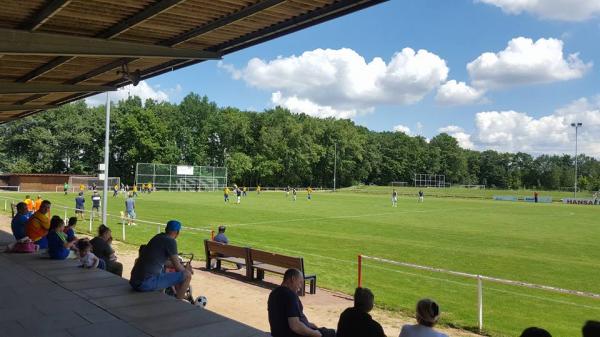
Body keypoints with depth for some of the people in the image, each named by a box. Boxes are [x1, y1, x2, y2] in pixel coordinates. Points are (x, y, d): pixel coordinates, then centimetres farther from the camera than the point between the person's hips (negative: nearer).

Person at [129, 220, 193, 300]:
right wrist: (186, 270, 16)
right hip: (147, 283, -9)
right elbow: (178, 268, -5)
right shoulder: (170, 241, -9)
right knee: (186, 275, -4)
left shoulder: (157, 237, 16)